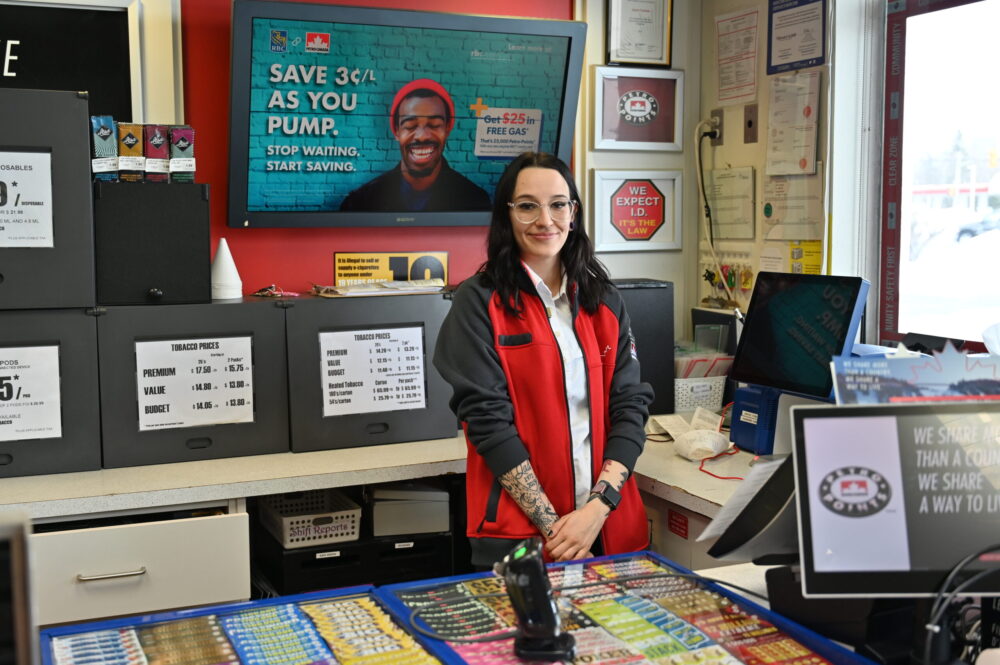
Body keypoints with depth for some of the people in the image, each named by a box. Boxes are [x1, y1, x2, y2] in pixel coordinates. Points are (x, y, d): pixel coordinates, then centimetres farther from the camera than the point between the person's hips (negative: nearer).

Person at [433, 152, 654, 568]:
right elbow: (487, 417, -11)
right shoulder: (479, 301, -5)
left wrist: (599, 507, -12)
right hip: (516, 531, -4)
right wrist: (552, 525, -15)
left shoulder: (604, 301, 7)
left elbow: (630, 404, 2)